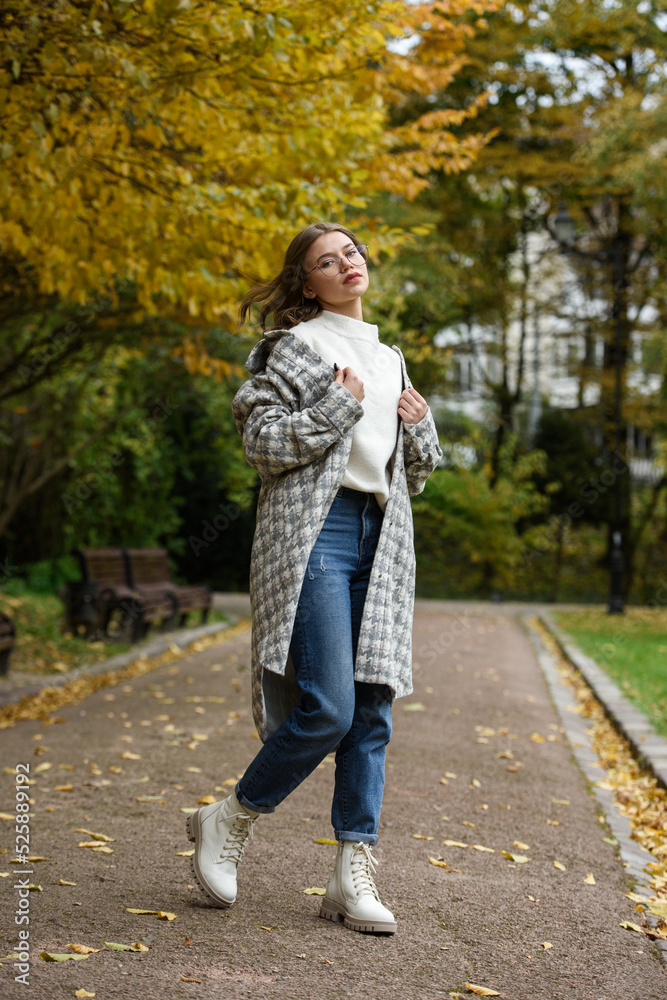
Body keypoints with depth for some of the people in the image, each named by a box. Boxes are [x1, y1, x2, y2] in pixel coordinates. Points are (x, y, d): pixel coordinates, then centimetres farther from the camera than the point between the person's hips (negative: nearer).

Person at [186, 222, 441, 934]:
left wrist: (422, 430, 8)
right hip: (315, 533, -7)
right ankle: (229, 820, 7)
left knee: (372, 713, 0)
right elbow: (261, 441, -7)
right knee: (327, 709, -15)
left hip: (380, 540, 7)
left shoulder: (390, 361, 24)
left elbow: (413, 476, 27)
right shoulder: (297, 346, 3)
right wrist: (335, 410, -13)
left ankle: (353, 876, 4)